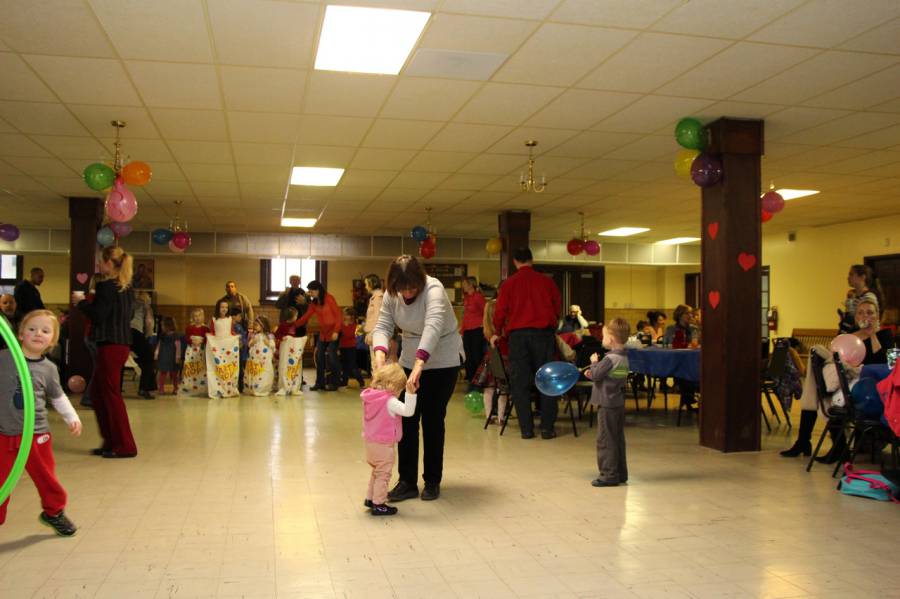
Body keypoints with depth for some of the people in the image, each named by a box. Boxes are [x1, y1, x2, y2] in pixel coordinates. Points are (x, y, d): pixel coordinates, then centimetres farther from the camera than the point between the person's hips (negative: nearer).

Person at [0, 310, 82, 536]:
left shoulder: (48, 369, -1)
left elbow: (58, 397, 12)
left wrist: (72, 418, 7)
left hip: (36, 434, 1)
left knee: (46, 477, 13)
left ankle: (54, 512, 36)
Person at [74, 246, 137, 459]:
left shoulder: (106, 285, -12)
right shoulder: (125, 287, 13)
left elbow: (98, 315, -16)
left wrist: (81, 302, -1)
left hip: (110, 346, -9)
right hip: (121, 343, 9)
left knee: (111, 394, -2)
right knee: (96, 392, 17)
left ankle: (125, 446, 4)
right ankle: (111, 441, 20)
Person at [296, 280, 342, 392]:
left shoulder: (329, 298, -12)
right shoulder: (314, 303, 7)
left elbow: (338, 314, -13)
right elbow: (306, 316, 3)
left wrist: (336, 331, -18)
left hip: (333, 331, -7)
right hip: (323, 332, 7)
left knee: (331, 355, -7)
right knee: (319, 356, 3)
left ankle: (334, 383, 2)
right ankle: (320, 383, 11)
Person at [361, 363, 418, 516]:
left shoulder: (369, 397, 1)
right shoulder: (390, 402, -23)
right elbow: (408, 411, -31)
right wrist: (410, 393, -36)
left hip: (370, 443, 8)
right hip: (383, 446, -8)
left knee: (376, 472, 25)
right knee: (383, 475, 5)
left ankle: (370, 498, 33)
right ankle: (378, 505, 12)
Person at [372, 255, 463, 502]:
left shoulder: (433, 290, -28)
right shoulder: (391, 295, -8)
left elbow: (433, 327, -43)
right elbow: (383, 326, -13)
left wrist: (419, 366, -56)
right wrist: (380, 353, -35)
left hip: (443, 361, -5)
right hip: (410, 360, 5)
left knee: (433, 420, -1)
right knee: (407, 419, 2)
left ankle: (432, 481, 14)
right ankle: (407, 482, 10)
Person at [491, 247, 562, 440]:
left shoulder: (509, 283, 0)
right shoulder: (547, 281, 3)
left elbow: (500, 311, 2)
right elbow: (557, 307, 11)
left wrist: (497, 332, 19)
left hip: (518, 334, -1)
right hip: (544, 333, 1)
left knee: (520, 382, 5)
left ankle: (526, 428, 4)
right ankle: (547, 427, 5)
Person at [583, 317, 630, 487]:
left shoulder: (610, 358, -19)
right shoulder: (623, 358, 10)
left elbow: (596, 374, -17)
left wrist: (594, 362, -1)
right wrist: (592, 373, 4)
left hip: (607, 405, -9)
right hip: (619, 403, 9)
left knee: (605, 440, -2)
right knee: (618, 439, 14)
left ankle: (609, 474, 1)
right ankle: (620, 473, 21)